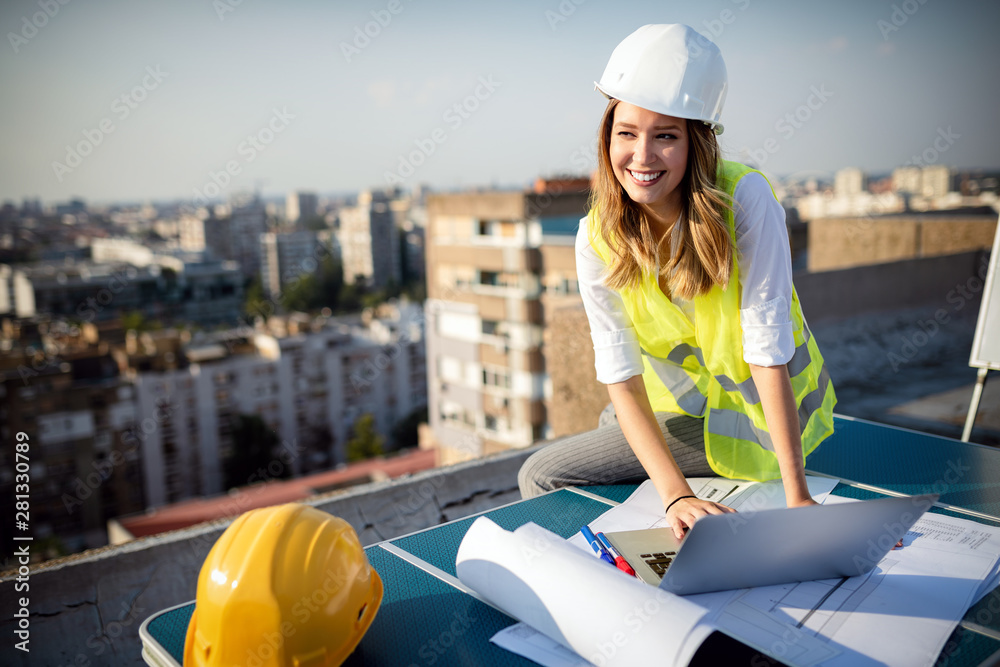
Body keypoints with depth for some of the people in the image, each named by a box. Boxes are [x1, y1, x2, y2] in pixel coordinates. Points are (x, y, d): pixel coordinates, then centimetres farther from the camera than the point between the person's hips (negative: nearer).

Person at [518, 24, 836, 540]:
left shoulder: (746, 198, -24)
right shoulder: (598, 239, -14)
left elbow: (768, 352, -25)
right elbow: (621, 377, -19)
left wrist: (796, 496, -29)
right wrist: (675, 494, -30)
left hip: (768, 418, -4)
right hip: (686, 409, 4)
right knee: (539, 475, -1)